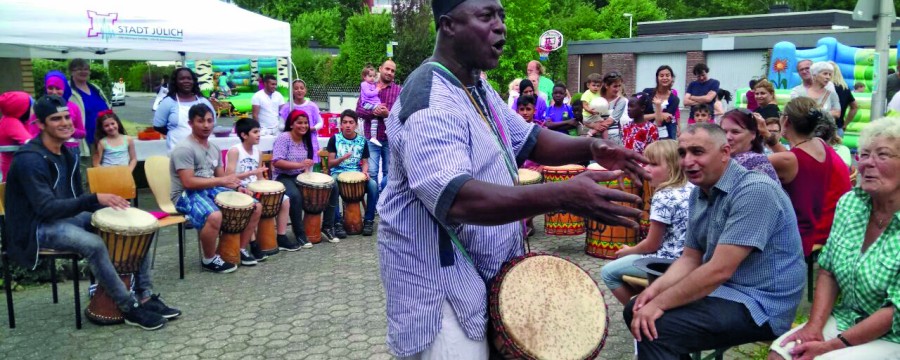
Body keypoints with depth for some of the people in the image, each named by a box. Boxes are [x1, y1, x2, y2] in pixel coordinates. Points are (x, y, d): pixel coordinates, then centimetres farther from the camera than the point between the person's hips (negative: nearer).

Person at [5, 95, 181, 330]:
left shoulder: (67, 155, 9)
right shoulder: (30, 160, -19)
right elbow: (47, 208, -27)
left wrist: (107, 204, -5)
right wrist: (95, 198, -32)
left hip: (68, 217, 9)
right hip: (38, 228, -9)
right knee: (94, 244, -35)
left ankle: (145, 297, -6)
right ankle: (130, 309, -21)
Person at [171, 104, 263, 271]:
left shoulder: (214, 148, 11)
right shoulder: (184, 149, -16)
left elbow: (221, 177, 14)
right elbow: (188, 183, -23)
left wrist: (237, 186, -6)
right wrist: (221, 181, -23)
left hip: (211, 190, 8)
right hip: (187, 195, -8)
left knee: (255, 206, 1)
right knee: (215, 216, -39)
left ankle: (240, 249, 14)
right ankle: (209, 259, -13)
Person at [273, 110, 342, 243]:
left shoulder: (306, 139, 8)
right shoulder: (283, 138, -13)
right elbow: (276, 162, -24)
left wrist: (307, 170, -8)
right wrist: (300, 164, -32)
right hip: (284, 177, -7)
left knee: (332, 186, -7)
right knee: (295, 195, -38)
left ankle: (327, 227, 1)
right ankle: (300, 233, -21)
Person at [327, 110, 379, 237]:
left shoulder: (362, 141, 7)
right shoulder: (335, 139, 0)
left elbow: (365, 162, 10)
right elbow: (330, 163, -2)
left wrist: (364, 172, -13)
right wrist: (342, 158, -23)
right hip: (338, 173, -2)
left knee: (373, 185, -27)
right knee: (332, 187, -37)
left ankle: (369, 220, -12)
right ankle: (337, 222, -24)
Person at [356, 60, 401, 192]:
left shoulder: (399, 90, 5)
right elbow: (358, 109, 1)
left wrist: (388, 114, -19)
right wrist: (372, 112, -18)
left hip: (391, 138, 0)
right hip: (372, 138, 0)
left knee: (389, 172, 8)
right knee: (371, 172, -2)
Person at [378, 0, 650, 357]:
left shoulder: (479, 89, 8)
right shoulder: (431, 104, -26)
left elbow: (529, 140, 13)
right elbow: (455, 199, -38)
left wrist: (590, 147, -7)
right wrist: (563, 195, -46)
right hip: (440, 283, -10)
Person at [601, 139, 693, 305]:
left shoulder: (663, 197, -20)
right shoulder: (691, 188, 3)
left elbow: (652, 245, -13)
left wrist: (629, 250, 4)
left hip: (669, 260, -9)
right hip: (688, 257, 9)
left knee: (608, 272, -1)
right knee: (626, 257, 29)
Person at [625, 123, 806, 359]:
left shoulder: (754, 191, -22)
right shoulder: (699, 192, 7)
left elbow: (719, 270, -26)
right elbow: (690, 258, 10)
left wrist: (660, 303, -22)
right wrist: (655, 290, -8)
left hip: (761, 305, -9)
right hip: (721, 290, 9)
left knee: (656, 328, -22)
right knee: (637, 310, 7)